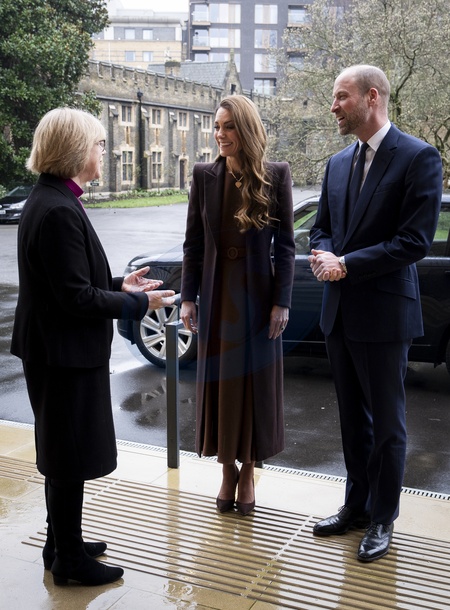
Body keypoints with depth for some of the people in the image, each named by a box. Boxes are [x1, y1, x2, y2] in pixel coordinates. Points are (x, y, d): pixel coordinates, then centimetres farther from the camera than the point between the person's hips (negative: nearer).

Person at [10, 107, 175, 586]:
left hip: (56, 348, 10)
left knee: (64, 454, 21)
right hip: (65, 353, -10)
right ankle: (69, 560, 22)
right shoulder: (59, 211, -23)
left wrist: (119, 285, 9)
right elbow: (76, 298, -23)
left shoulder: (48, 201, 9)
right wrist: (138, 303, -13)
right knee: (71, 456, 5)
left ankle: (62, 544, 37)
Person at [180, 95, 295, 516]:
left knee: (255, 383, 8)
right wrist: (188, 298, -3)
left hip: (258, 295, -2)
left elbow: (285, 245, -4)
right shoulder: (204, 176, 0)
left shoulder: (276, 176, -4)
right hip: (217, 295, 2)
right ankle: (228, 469, 25)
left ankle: (248, 472, 24)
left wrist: (281, 302, -9)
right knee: (220, 382, 9)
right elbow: (193, 243, 2)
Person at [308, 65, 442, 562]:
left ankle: (382, 520, 23)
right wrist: (323, 256, -6)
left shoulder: (419, 158, -11)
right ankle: (356, 506, 33)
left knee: (387, 422, 7)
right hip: (340, 312, 7)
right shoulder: (338, 163, 11)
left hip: (382, 313, -6)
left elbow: (415, 241, -18)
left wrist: (346, 264, -17)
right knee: (353, 418, 17)